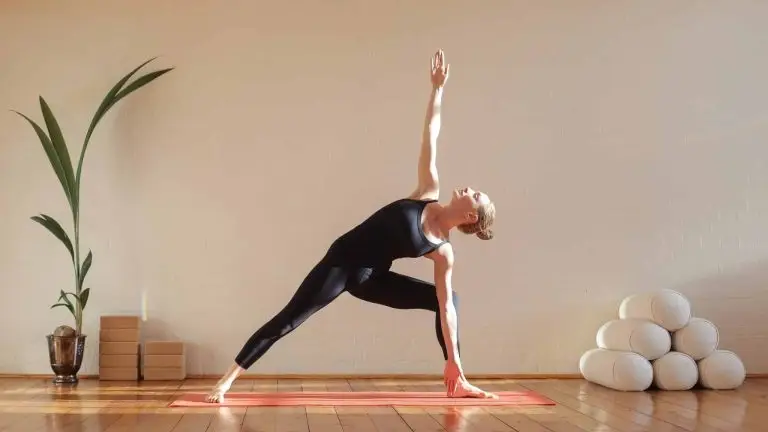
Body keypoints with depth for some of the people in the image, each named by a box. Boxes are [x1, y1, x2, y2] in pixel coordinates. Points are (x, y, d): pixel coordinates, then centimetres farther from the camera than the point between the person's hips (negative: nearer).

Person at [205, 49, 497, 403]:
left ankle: (457, 384, 5)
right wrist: (437, 88, -10)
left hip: (370, 278, 2)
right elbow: (430, 137, -8)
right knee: (287, 320, -9)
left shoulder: (443, 251, -6)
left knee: (447, 297, -3)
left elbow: (446, 308, -5)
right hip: (343, 259, -2)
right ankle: (225, 382, -2)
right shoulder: (430, 193, -7)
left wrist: (453, 362, -8)